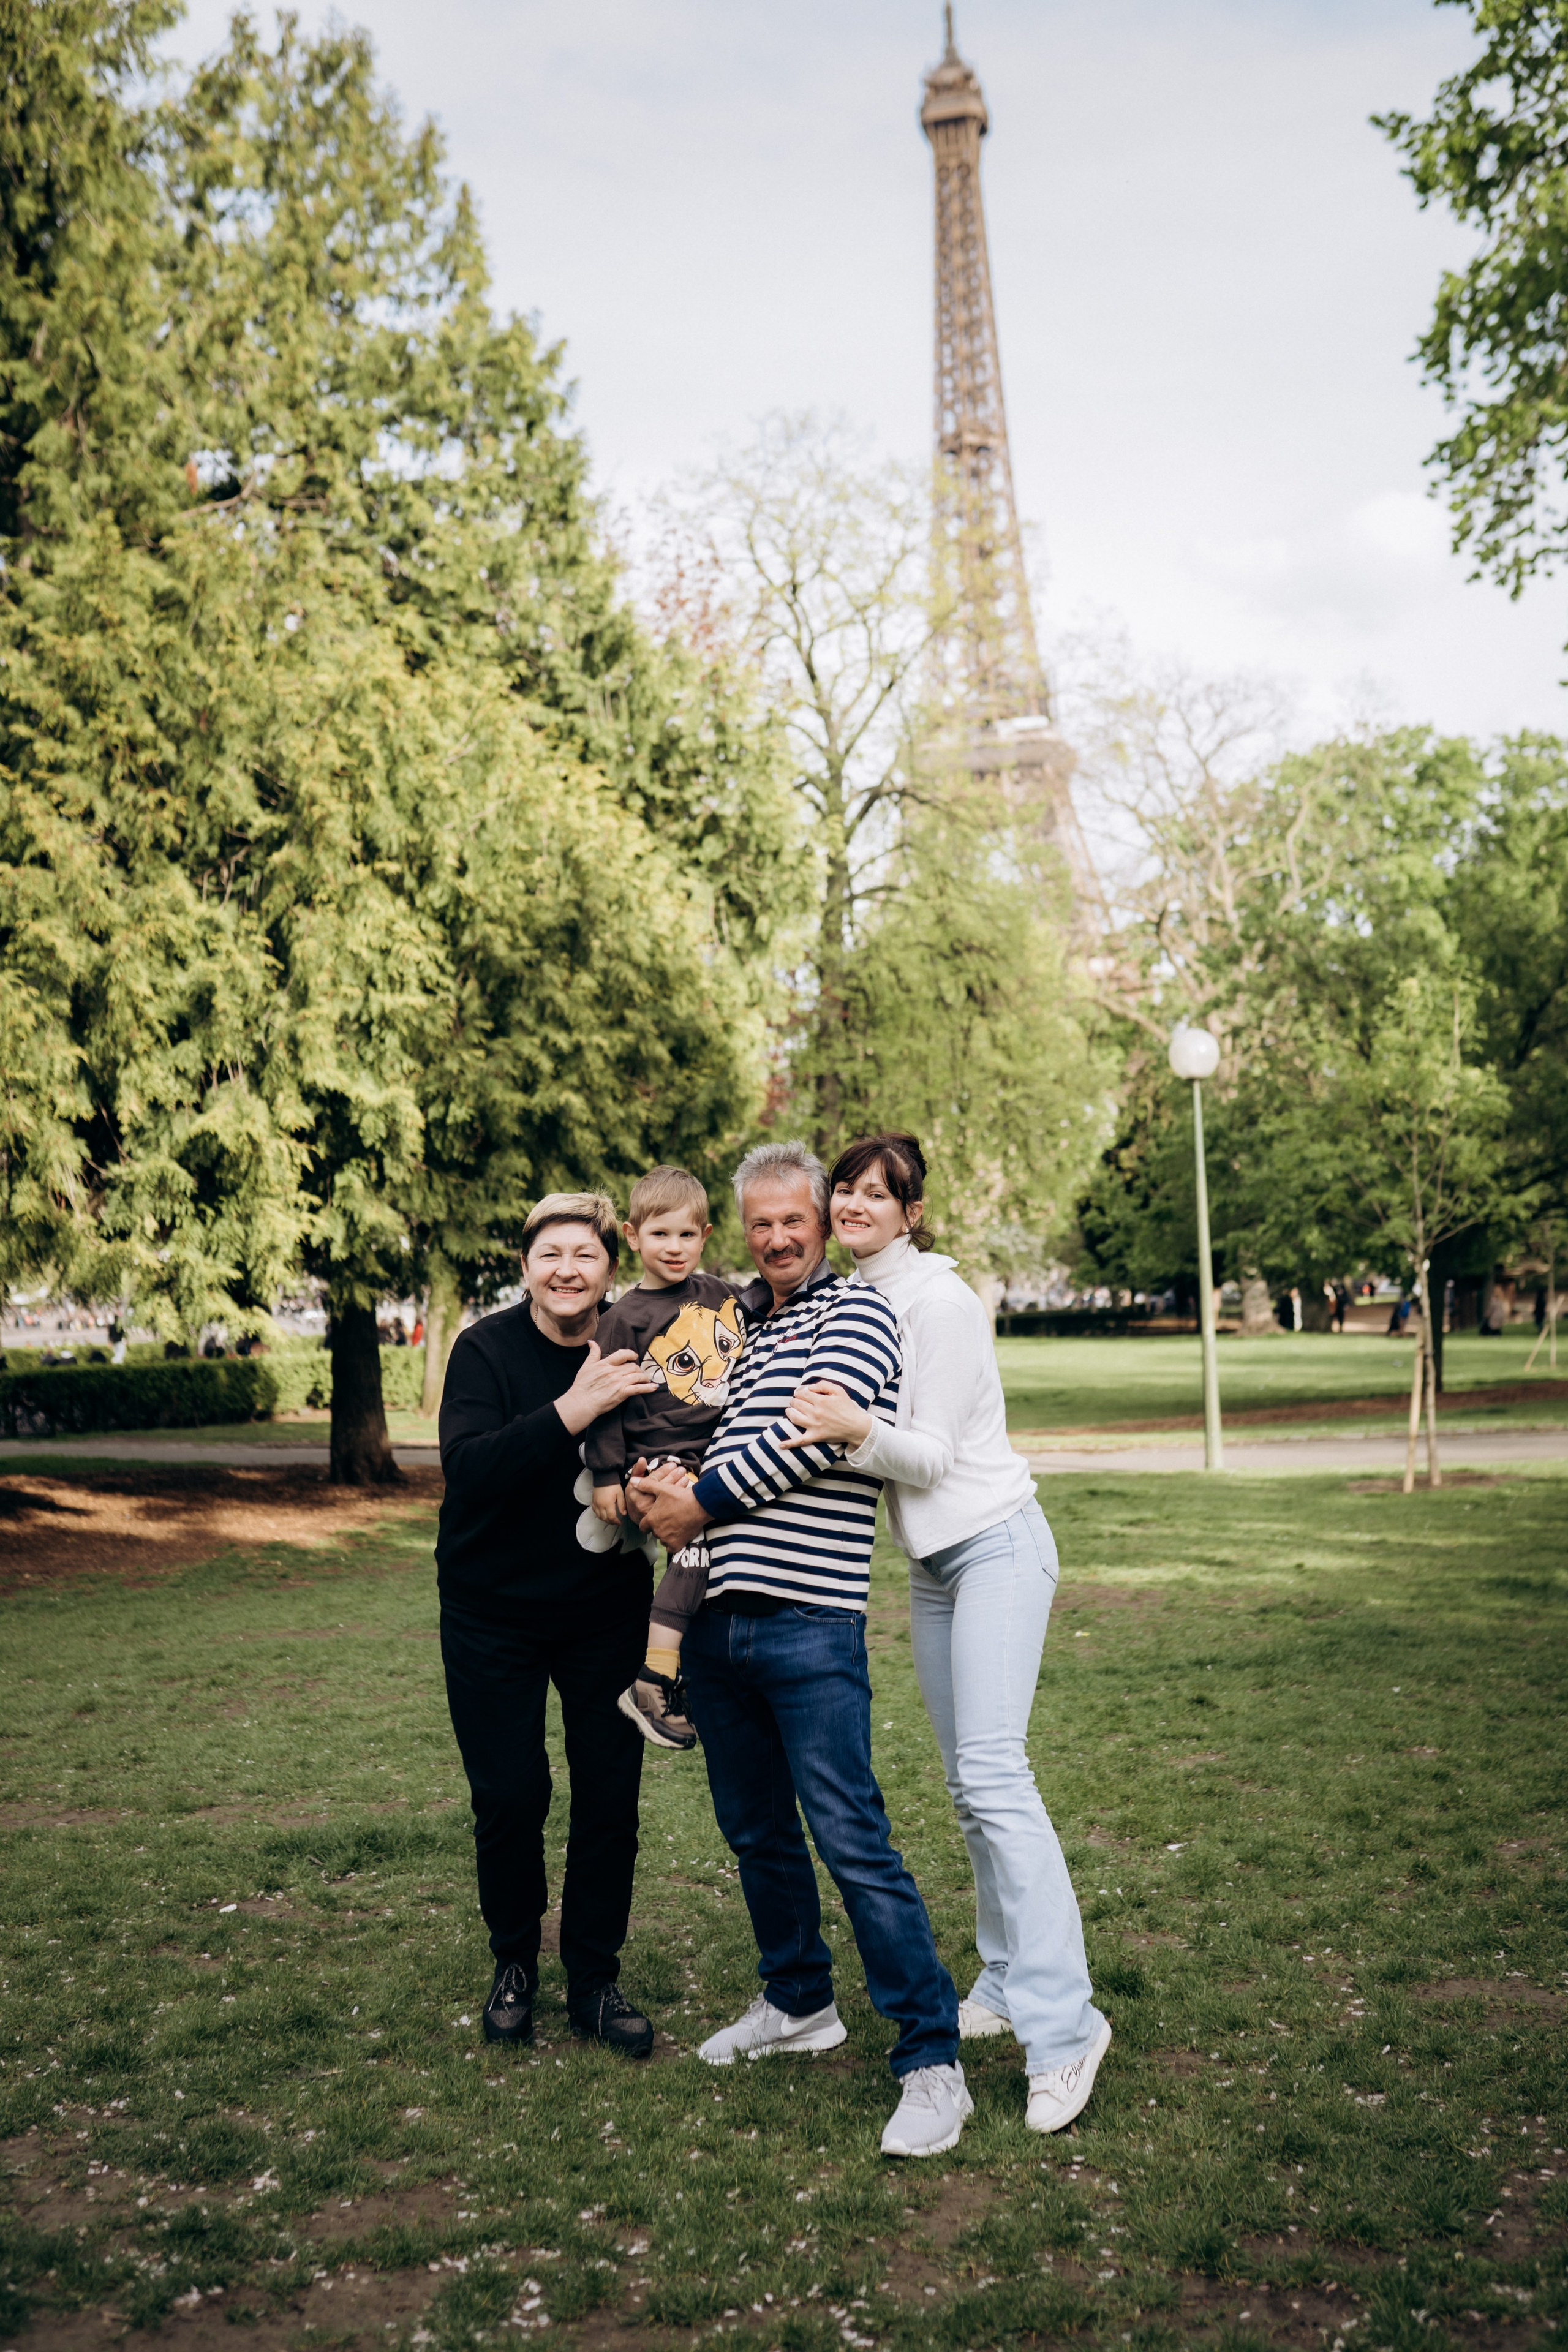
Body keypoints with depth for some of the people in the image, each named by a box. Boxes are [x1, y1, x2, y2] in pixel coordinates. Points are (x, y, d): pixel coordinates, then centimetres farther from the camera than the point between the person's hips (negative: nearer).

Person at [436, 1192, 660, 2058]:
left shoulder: (637, 1352, -8)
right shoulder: (485, 1350, -15)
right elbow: (465, 1469, -28)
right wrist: (568, 1414, -39)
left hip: (607, 1610, 2)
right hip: (493, 1612, -1)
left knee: (610, 1797, 3)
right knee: (508, 1798, 3)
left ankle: (595, 1979, 22)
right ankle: (514, 1964, 29)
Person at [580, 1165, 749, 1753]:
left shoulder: (723, 1295, 11)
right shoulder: (626, 1317, -2)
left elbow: (753, 1363, 24)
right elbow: (606, 1399, -2)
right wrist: (606, 1476, -5)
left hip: (724, 1450, 6)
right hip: (661, 1460, -6)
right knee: (700, 1530, -26)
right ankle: (653, 1681, -21)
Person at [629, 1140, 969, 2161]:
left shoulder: (858, 1313, -3)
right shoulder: (733, 1322, 17)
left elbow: (808, 1437, -15)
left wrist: (704, 1502, -8)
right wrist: (654, 1485, -1)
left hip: (810, 1623, -7)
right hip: (716, 1617, 7)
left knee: (854, 1843, -8)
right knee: (757, 1833, 18)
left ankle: (932, 2063, 2)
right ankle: (801, 2003, 36)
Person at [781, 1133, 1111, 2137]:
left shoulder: (940, 1303, -15)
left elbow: (932, 1452, -17)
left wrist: (861, 1432, -35)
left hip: (996, 1544, -8)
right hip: (932, 1562, 8)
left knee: (995, 1771, -17)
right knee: (969, 1782, 9)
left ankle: (1064, 2023, -15)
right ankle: (1007, 1983, 19)